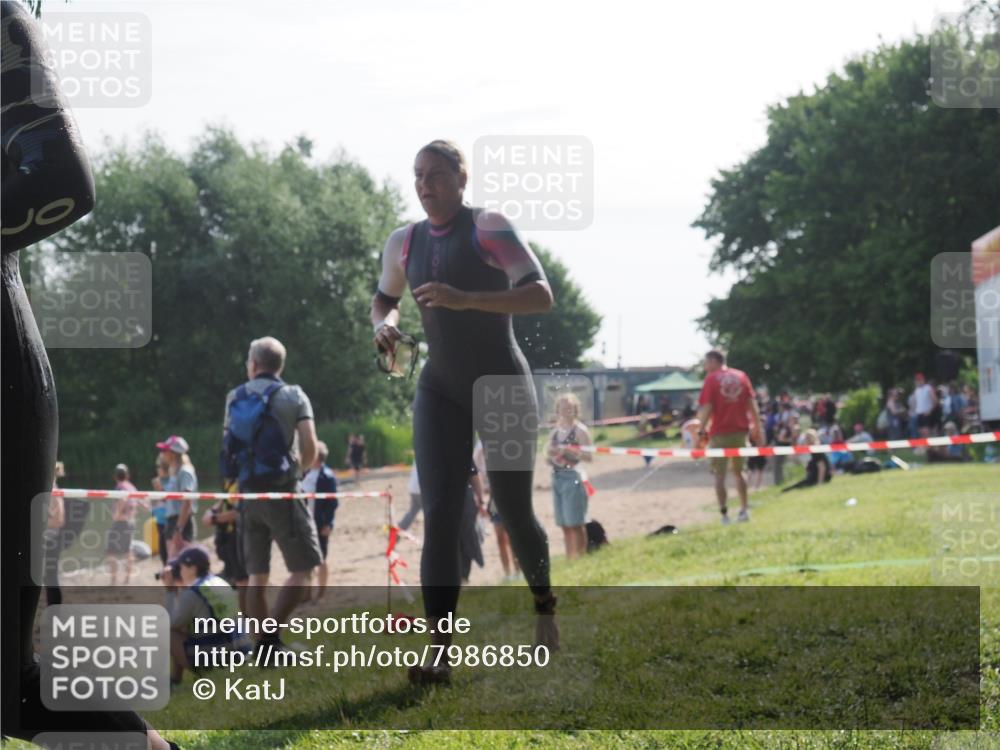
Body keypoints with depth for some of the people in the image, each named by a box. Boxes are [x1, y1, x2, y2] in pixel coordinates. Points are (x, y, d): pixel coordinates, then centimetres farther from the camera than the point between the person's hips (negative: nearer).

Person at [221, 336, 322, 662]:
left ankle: (264, 650, 8)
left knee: (257, 575, 9)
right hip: (281, 491, -5)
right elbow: (310, 451, -9)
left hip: (247, 494, 5)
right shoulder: (293, 397, -2)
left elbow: (229, 446, 11)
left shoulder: (234, 398, 9)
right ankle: (271, 636, -16)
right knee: (303, 569, -1)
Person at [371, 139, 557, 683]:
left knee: (514, 512, 4)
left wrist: (464, 299, -30)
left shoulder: (488, 228, -9)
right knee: (438, 516, -12)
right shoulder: (404, 243, 8)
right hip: (441, 391, 4)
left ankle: (545, 609, 35)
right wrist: (384, 324, 2)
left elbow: (541, 296, -19)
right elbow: (384, 298, 27)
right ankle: (439, 653, -18)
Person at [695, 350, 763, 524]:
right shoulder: (741, 376, 9)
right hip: (740, 430, 4)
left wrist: (702, 429, -8)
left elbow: (706, 407, -11)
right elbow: (752, 403, 6)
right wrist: (757, 427, 10)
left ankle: (724, 514, -5)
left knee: (720, 475, 2)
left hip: (720, 433, -4)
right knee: (738, 471, 19)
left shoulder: (711, 378, -4)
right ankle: (744, 510, 14)